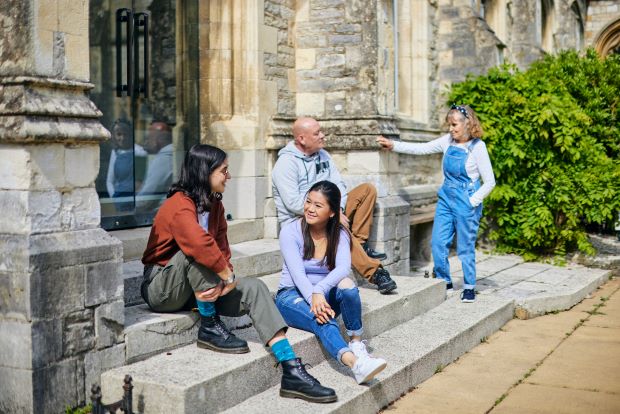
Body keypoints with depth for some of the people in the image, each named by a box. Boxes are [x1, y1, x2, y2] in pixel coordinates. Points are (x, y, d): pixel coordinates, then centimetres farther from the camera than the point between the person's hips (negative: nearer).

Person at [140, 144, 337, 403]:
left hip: (198, 287, 7)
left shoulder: (214, 204, 4)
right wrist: (228, 277, -26)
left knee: (254, 288, -14)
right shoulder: (179, 206, -23)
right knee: (196, 250, -35)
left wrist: (221, 282, -20)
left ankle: (292, 372, -23)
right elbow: (202, 246, -39)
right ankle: (210, 328, -20)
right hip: (162, 289, -7)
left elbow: (221, 250, 0)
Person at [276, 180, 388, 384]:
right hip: (292, 295, -3)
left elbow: (343, 268, -21)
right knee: (324, 321, -36)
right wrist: (313, 299, -38)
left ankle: (357, 344, -26)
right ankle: (355, 363, -58)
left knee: (346, 284, -32)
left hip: (325, 295, 3)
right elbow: (298, 274, -20)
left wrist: (319, 291, -39)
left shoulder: (339, 234, -2)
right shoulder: (290, 232, -9)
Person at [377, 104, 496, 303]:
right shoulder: (448, 141, 3)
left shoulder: (477, 147, -11)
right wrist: (393, 145, 1)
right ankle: (445, 282, 21)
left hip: (466, 202, -5)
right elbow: (421, 148, 7)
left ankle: (469, 287, 18)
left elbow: (489, 182, -9)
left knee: (465, 247, 3)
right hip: (446, 198, 5)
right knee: (437, 243, 5)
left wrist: (472, 201, -13)